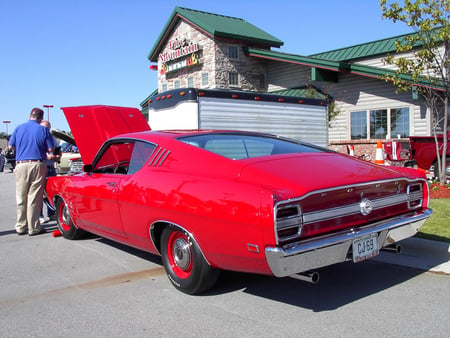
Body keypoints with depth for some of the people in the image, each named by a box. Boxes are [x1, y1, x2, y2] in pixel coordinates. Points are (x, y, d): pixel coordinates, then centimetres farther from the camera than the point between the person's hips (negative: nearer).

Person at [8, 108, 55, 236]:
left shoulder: (19, 128, 6)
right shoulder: (43, 130, 0)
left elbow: (11, 146, 10)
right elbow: (50, 149, -2)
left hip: (21, 165, 2)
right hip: (38, 165, -2)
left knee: (21, 198, 11)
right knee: (34, 198, 2)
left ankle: (21, 227, 17)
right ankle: (33, 228, 6)